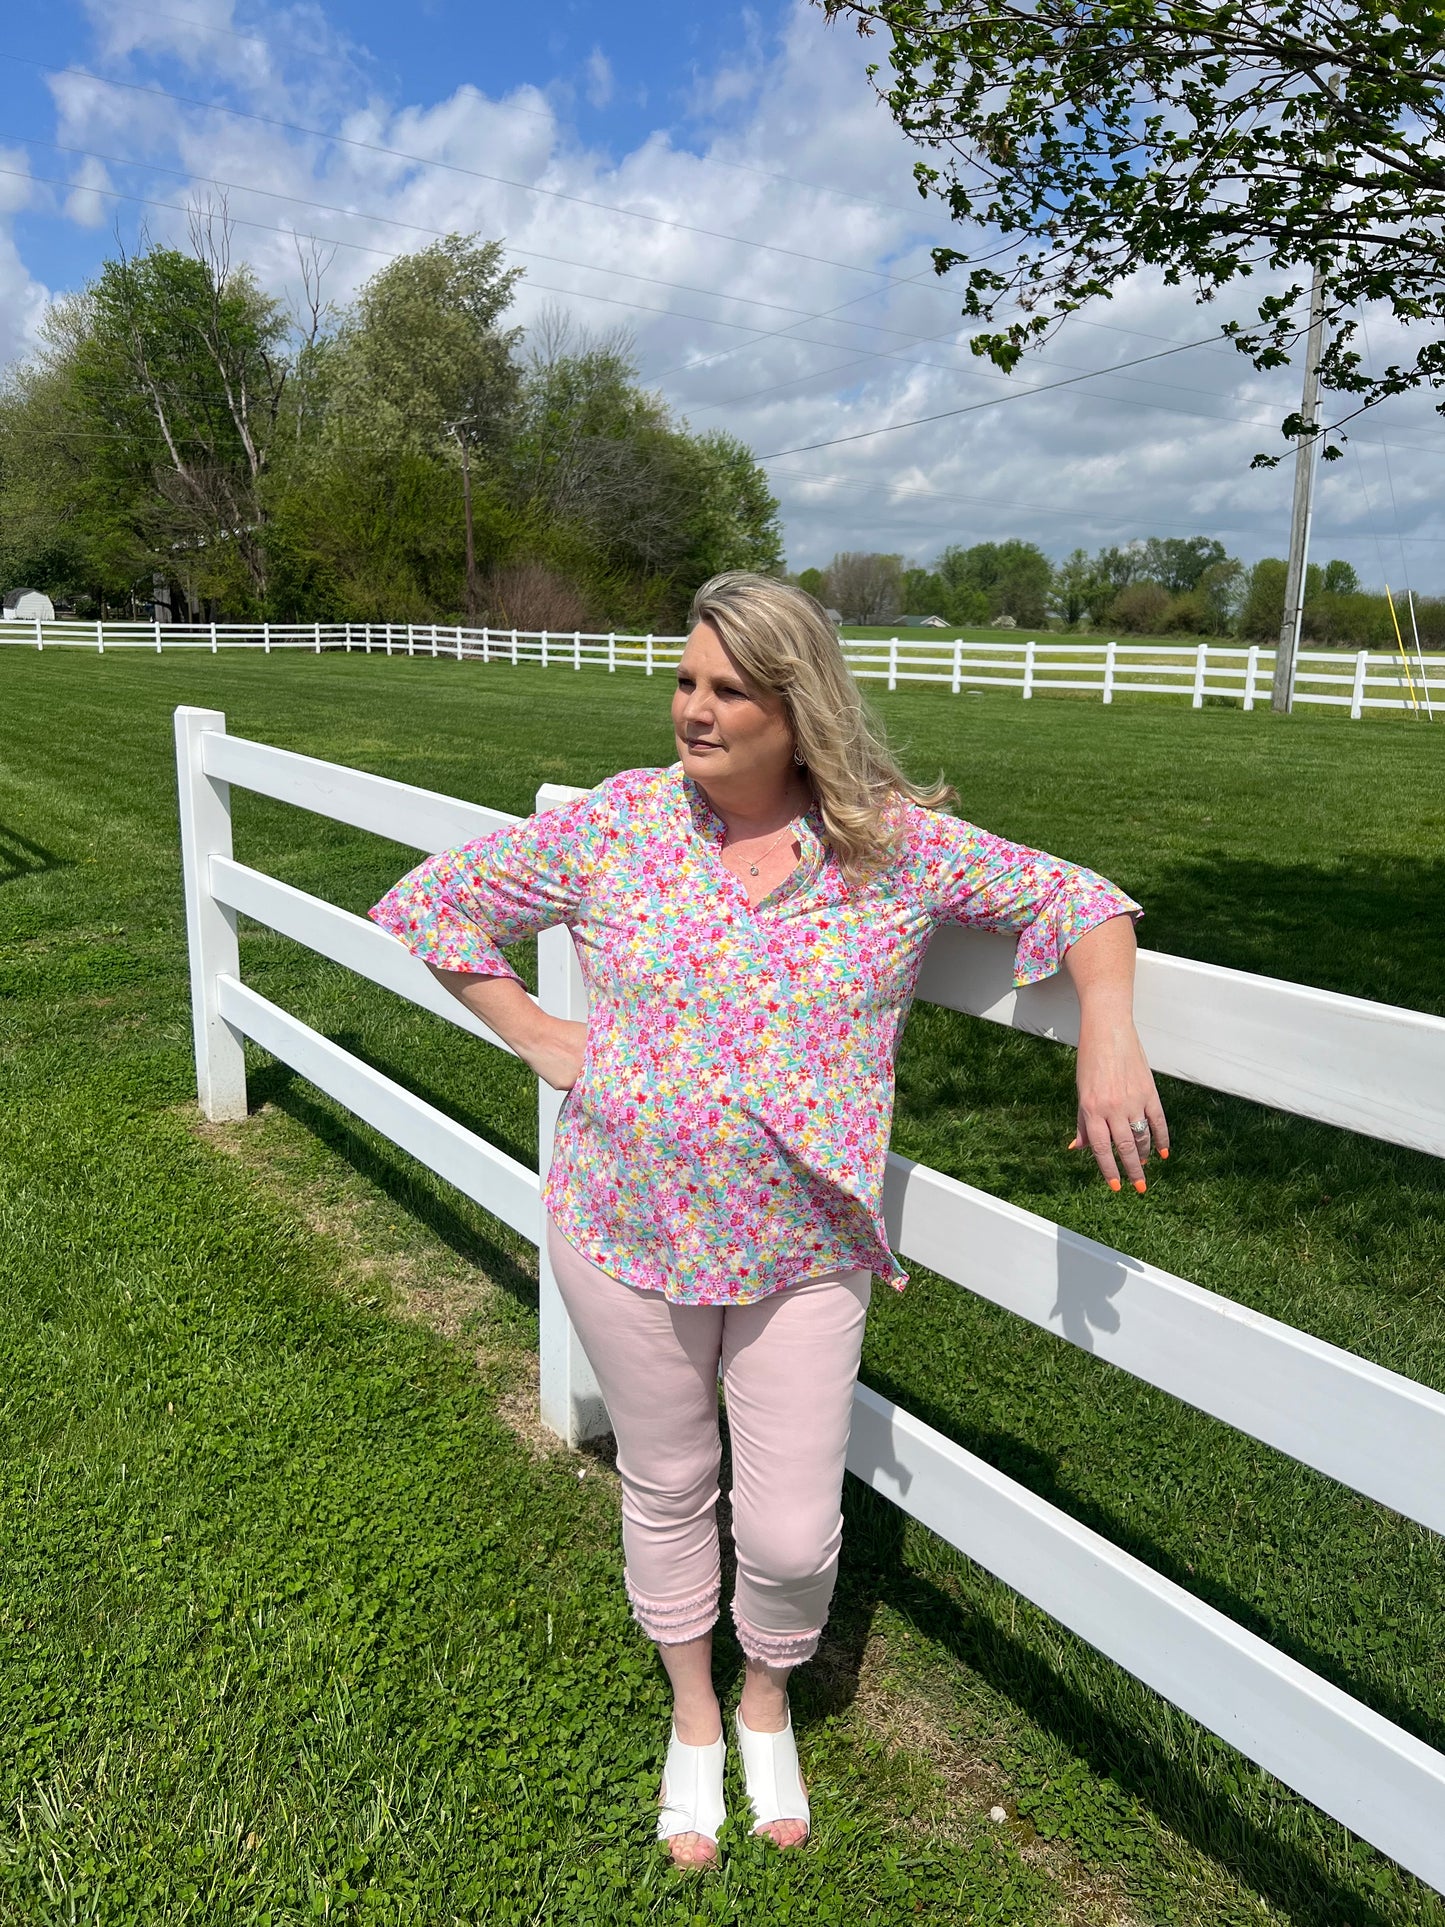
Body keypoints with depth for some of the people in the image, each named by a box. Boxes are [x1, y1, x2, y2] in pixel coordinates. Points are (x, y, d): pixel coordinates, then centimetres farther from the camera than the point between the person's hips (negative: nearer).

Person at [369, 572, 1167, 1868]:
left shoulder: (898, 846, -9)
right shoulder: (617, 825, -7)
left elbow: (1077, 898, -1)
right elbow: (443, 900, 3)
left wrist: (1107, 1039, -18)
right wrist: (544, 1044, -3)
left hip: (804, 1255, -1)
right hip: (628, 1235, 1)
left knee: (793, 1536, 7)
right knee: (666, 1489, 19)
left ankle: (769, 1707, 45)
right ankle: (694, 1718, 49)